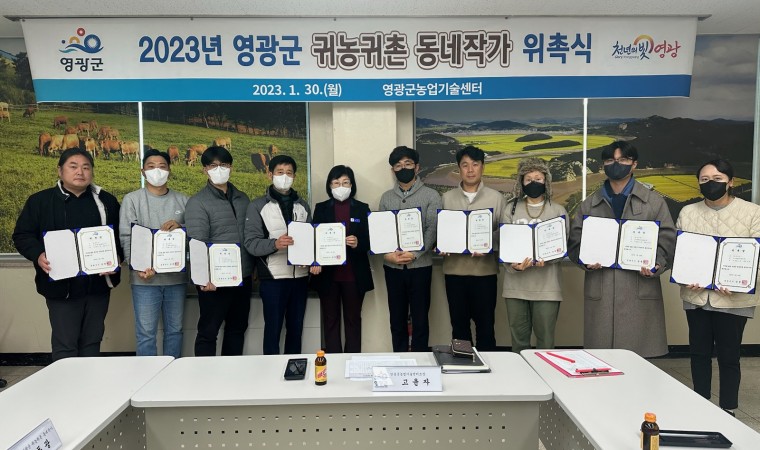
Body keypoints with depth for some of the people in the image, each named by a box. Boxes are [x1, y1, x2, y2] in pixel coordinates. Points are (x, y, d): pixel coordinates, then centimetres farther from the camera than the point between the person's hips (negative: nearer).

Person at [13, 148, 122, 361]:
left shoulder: (107, 201, 9)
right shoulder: (40, 200, 3)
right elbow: (22, 235, 3)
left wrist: (116, 258, -8)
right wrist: (38, 255, -16)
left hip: (98, 284, 3)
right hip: (62, 286, -2)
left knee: (92, 342, 13)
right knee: (65, 346, -1)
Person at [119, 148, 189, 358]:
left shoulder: (182, 200, 9)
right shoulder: (132, 199, 3)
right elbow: (127, 237, -5)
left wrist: (180, 227, -15)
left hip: (176, 277, 3)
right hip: (145, 278, -2)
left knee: (175, 330, 12)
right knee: (146, 333, 2)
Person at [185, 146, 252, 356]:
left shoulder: (243, 199, 11)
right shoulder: (197, 203, -7)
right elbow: (198, 244, -16)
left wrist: (253, 268, 7)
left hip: (243, 278, 6)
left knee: (237, 329, 16)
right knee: (208, 332, 5)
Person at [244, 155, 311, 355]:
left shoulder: (302, 205, 12)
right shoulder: (258, 206, -1)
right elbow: (251, 243, -9)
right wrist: (275, 244, -26)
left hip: (300, 276, 4)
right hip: (273, 278, -4)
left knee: (296, 327, 13)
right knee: (273, 328, 4)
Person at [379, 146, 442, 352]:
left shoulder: (431, 196, -1)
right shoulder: (386, 198, 10)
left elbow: (432, 231, -8)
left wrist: (413, 254, -19)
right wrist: (387, 254, -12)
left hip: (420, 265, -3)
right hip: (392, 267, 3)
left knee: (420, 319, 5)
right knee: (397, 318, 12)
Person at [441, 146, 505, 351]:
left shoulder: (496, 197, 4)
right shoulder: (447, 198, 7)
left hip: (485, 270, -1)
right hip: (454, 269, 1)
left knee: (485, 324, 6)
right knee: (459, 323, 11)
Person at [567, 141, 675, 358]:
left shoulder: (654, 202, 12)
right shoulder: (588, 205, 16)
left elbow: (667, 240, 5)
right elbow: (574, 242, 12)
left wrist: (656, 265, -13)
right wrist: (585, 260, -8)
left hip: (640, 292, -1)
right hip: (599, 293, 1)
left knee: (639, 355, -1)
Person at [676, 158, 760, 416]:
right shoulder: (687, 212, 6)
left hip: (733, 298, -3)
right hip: (696, 296, 3)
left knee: (729, 356, 6)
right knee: (699, 353, 13)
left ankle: (728, 412, 22)